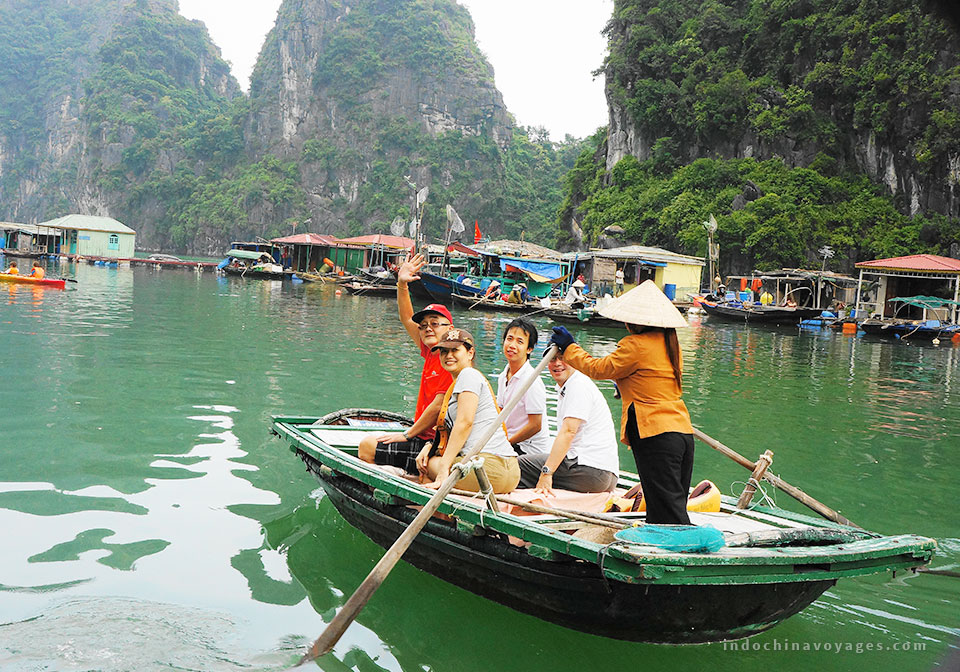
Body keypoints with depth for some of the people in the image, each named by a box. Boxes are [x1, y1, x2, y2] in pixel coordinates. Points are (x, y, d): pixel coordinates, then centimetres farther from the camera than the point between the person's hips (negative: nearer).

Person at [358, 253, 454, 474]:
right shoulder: (431, 353, 9)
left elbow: (439, 406, -22)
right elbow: (407, 320, 19)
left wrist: (408, 434, -13)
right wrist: (402, 284, 7)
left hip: (437, 446, -10)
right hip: (427, 440, 10)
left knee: (367, 446, -10)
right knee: (369, 442, 23)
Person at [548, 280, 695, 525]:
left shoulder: (636, 345, -11)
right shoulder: (672, 345, 14)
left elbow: (598, 368, -2)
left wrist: (569, 347, 11)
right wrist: (630, 387, 39)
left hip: (656, 437, -8)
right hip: (683, 433, 9)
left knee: (670, 517, -6)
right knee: (675, 510, 13)